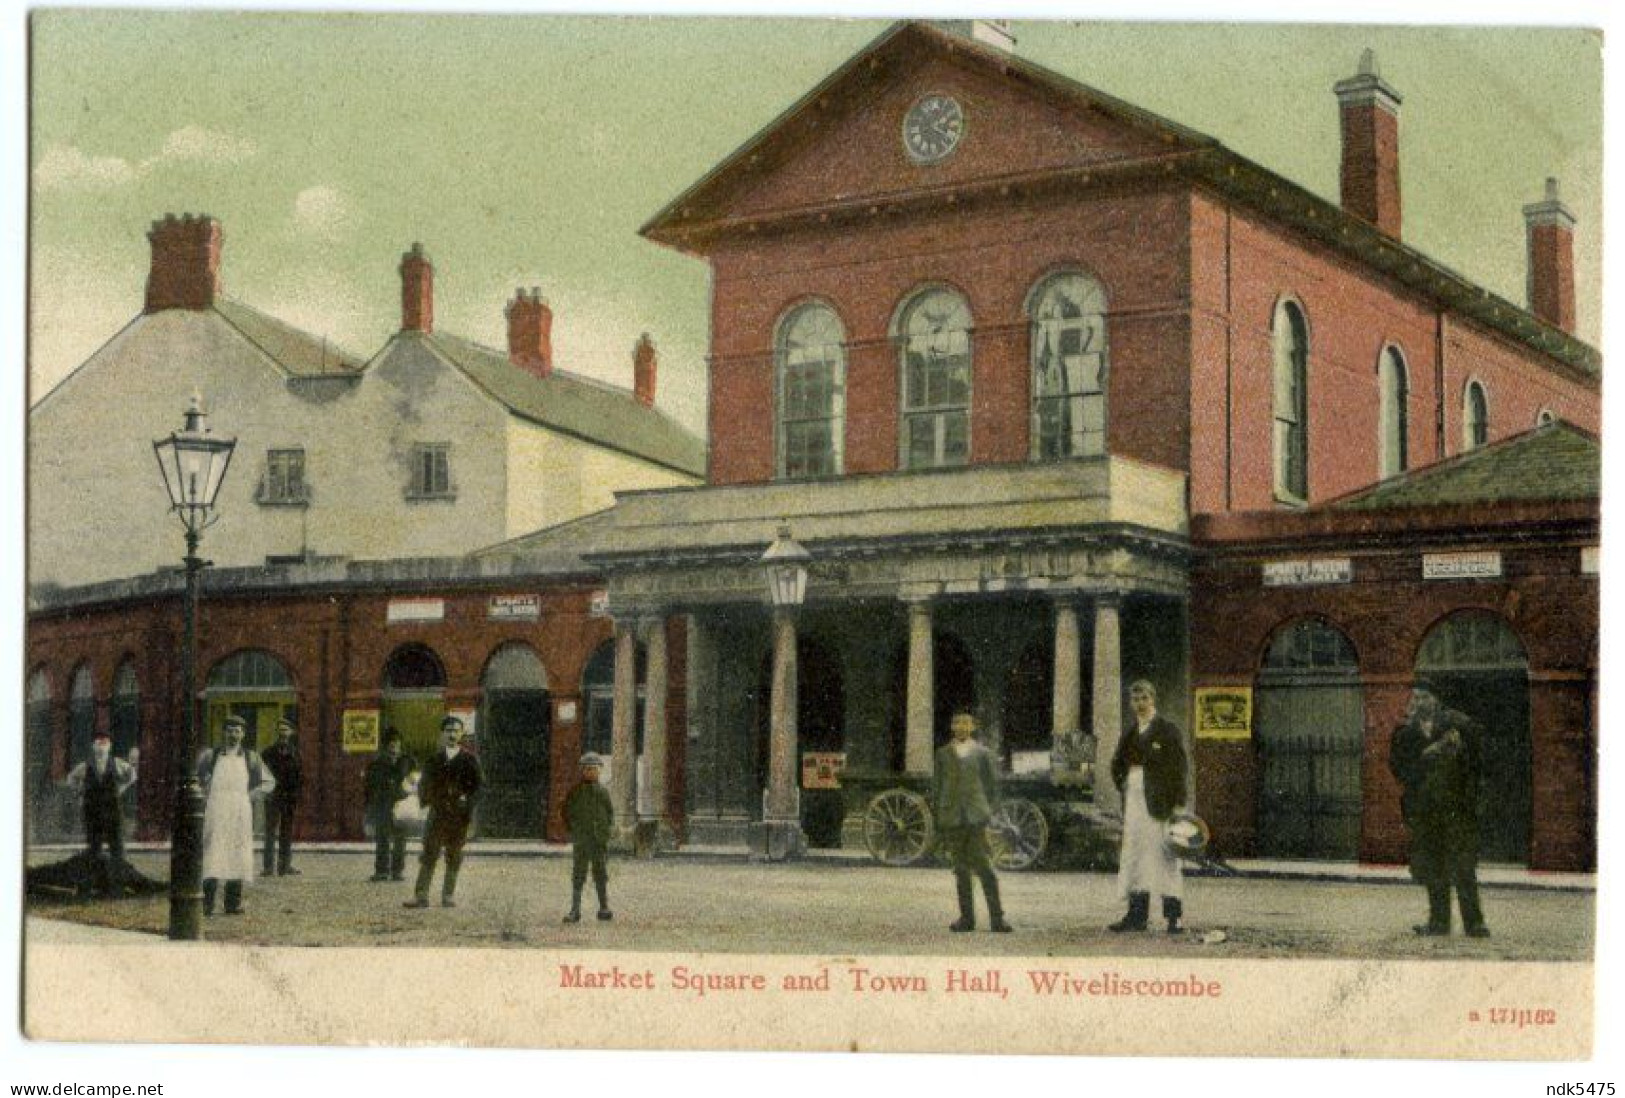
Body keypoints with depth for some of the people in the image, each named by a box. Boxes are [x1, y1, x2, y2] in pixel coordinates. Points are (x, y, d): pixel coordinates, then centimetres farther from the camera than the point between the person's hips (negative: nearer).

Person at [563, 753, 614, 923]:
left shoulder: (602, 791, 8)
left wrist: (605, 828, 5)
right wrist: (573, 830, -1)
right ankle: (575, 911, 1)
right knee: (578, 876, -1)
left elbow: (610, 812, 18)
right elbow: (566, 812, 7)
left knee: (601, 874, 4)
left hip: (600, 840, 2)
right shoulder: (575, 791, 2)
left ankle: (604, 909, 8)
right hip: (581, 840, -2)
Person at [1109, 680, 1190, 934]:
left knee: (1165, 857, -6)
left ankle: (1174, 917, -3)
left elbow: (1180, 767, -7)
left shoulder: (1167, 730, -3)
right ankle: (1137, 915, 11)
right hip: (1134, 803, 6)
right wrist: (1123, 786, 7)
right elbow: (1117, 763, 24)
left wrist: (1179, 804, -13)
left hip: (1160, 803, -6)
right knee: (1134, 856, 6)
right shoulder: (1129, 731, 15)